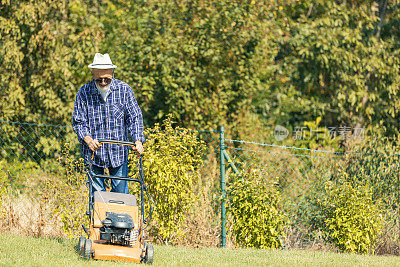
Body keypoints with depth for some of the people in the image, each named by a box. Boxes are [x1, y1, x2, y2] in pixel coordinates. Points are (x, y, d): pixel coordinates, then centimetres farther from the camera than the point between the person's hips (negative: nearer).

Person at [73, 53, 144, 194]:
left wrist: (138, 141, -13)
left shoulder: (124, 90, -1)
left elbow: (134, 117, 2)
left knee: (121, 192, 3)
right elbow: (78, 122, -1)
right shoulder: (84, 93, -3)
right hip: (94, 152, -1)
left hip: (118, 152, 1)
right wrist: (88, 139, -20)